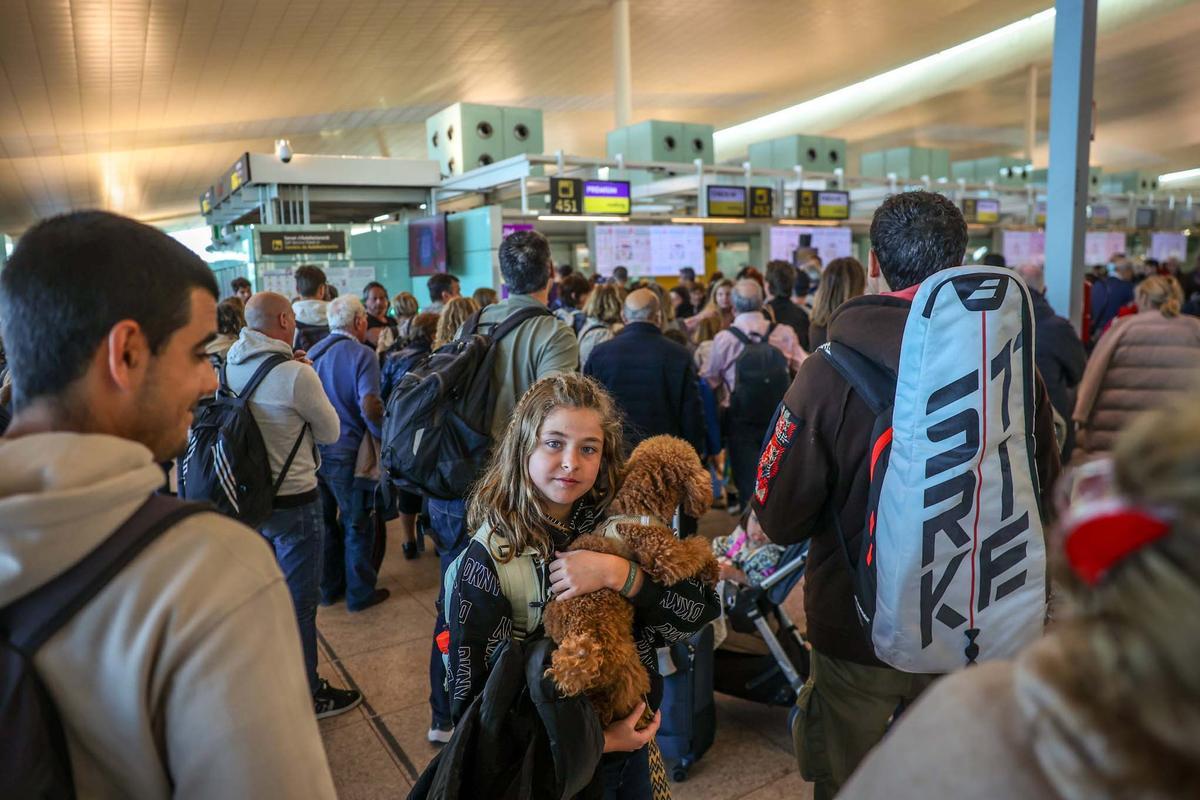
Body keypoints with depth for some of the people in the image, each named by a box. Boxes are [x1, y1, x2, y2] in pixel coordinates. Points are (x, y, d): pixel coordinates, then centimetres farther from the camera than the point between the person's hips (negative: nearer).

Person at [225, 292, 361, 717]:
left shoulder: (231, 367, -2)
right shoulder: (296, 374, -23)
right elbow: (330, 432, -10)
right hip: (293, 502, -7)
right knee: (299, 602, 8)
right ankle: (307, 694, 23)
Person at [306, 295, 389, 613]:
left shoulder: (312, 354, 6)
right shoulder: (362, 355, -13)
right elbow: (369, 407, -24)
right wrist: (383, 436, -8)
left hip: (315, 451, 6)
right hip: (347, 453, -6)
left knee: (325, 522, 19)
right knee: (357, 525, 9)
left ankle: (329, 587, 31)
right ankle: (360, 593, 20)